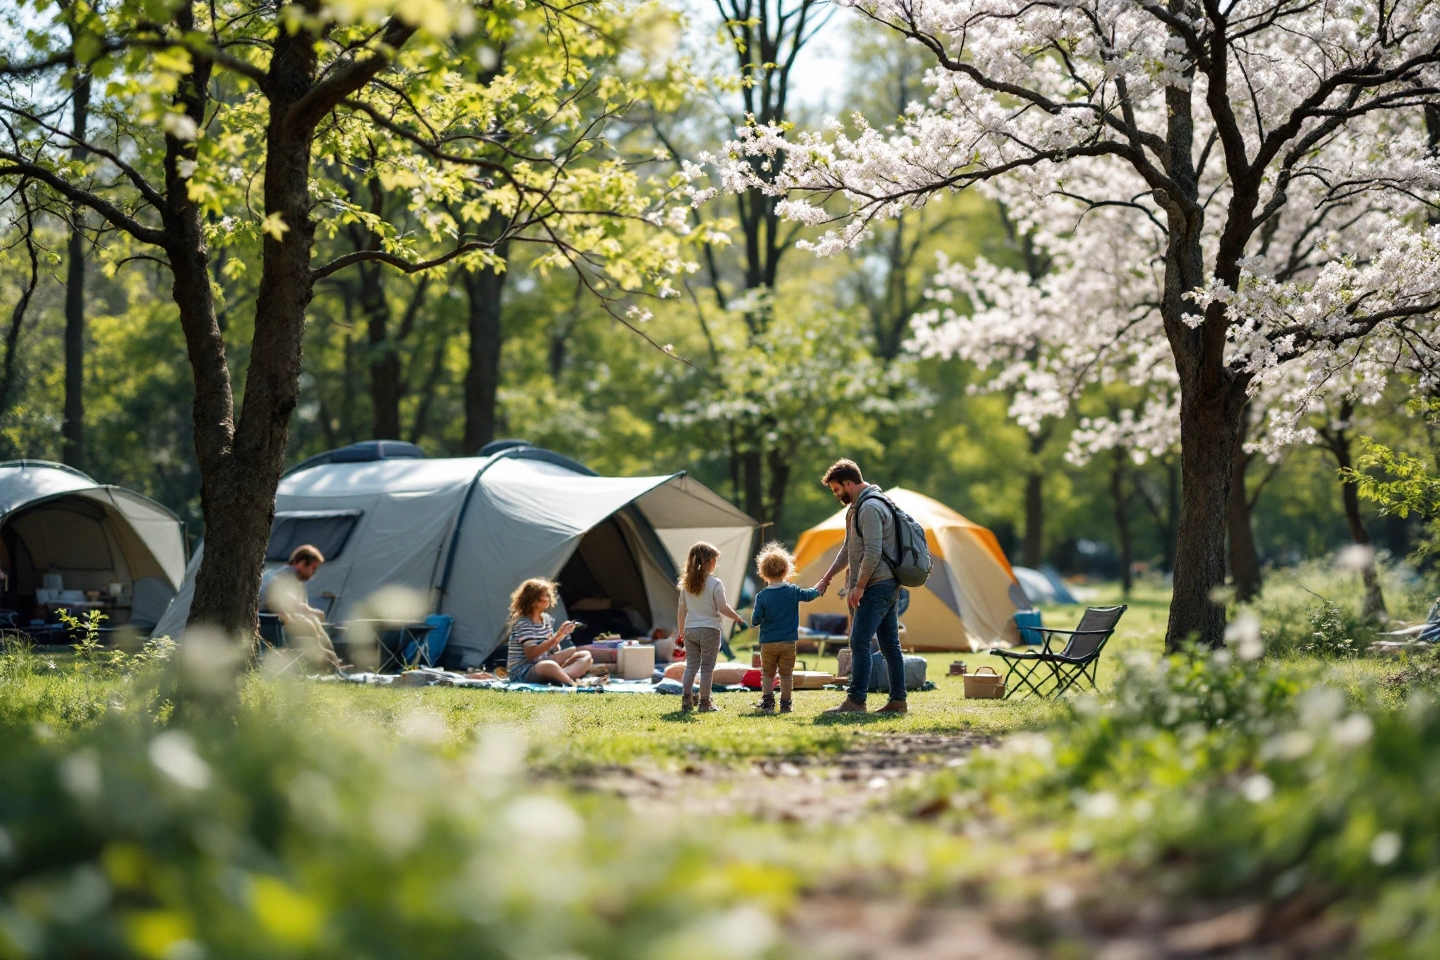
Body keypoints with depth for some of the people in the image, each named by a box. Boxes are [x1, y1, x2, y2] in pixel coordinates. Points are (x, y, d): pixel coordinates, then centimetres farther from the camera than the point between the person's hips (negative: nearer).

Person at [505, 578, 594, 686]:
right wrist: (557, 636, -25)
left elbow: (552, 649, 9)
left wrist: (562, 634, -11)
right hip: (522, 672, -10)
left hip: (542, 666, 10)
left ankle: (560, 679, -31)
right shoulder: (523, 623, -16)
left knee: (586, 656, -3)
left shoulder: (546, 619, 9)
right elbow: (531, 654, -24)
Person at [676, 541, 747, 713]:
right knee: (707, 667, 2)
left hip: (690, 629, 4)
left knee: (691, 665, 9)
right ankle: (704, 703, 3)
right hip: (709, 629, -4)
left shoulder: (686, 583, 5)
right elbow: (723, 608, -10)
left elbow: (682, 610, 9)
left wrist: (681, 631, 17)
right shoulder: (715, 583, -10)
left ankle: (686, 700, 0)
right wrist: (738, 618, 6)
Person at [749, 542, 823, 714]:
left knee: (767, 674, 9)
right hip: (788, 642, 1)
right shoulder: (793, 591, -5)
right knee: (786, 674, 7)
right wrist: (818, 589, 27)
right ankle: (785, 704, 7)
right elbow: (809, 595, 7)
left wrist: (754, 621, 14)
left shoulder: (762, 596, -8)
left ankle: (767, 702, 4)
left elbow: (755, 620, -9)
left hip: (768, 643, -1)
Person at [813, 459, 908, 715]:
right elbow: (847, 549, 27)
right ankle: (898, 701, 11)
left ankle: (855, 701, -16)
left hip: (877, 586, -11)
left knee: (860, 642, -13)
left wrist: (859, 587, -18)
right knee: (889, 644, 9)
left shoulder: (869, 508, -15)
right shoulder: (857, 507, 19)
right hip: (887, 586, 11)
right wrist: (826, 579, 26)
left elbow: (873, 552, -22)